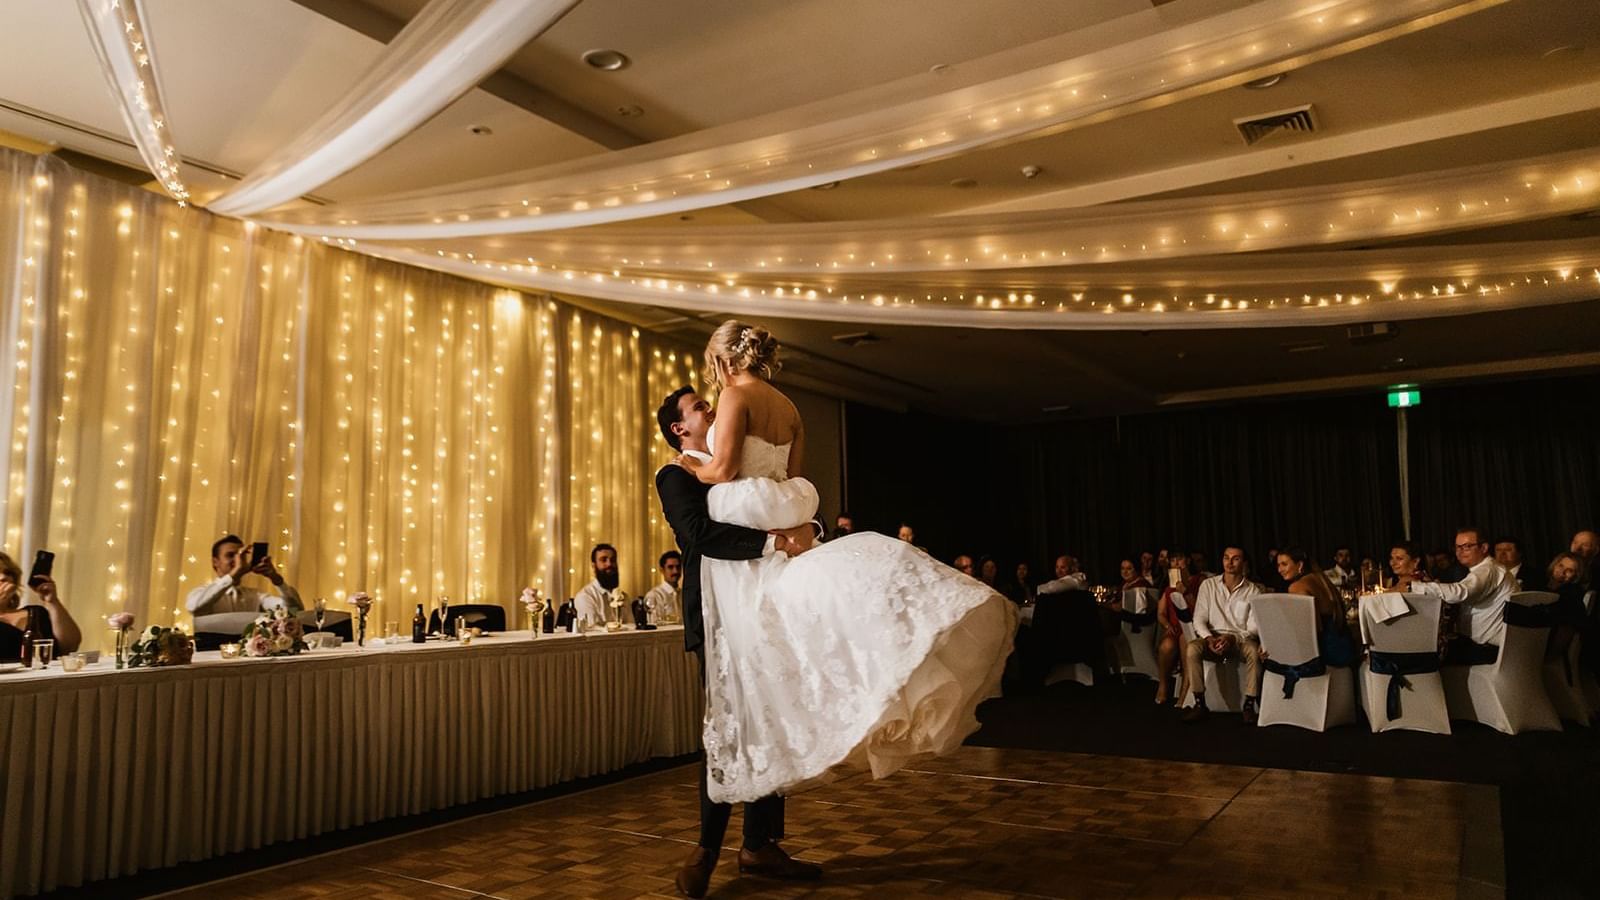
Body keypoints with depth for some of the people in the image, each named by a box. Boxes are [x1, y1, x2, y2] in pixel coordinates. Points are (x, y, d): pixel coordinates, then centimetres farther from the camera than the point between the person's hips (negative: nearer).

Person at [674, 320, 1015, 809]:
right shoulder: (789, 407, 15)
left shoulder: (735, 396, -8)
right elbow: (793, 479, 15)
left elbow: (723, 469, -18)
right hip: (778, 529, 7)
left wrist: (691, 468, 2)